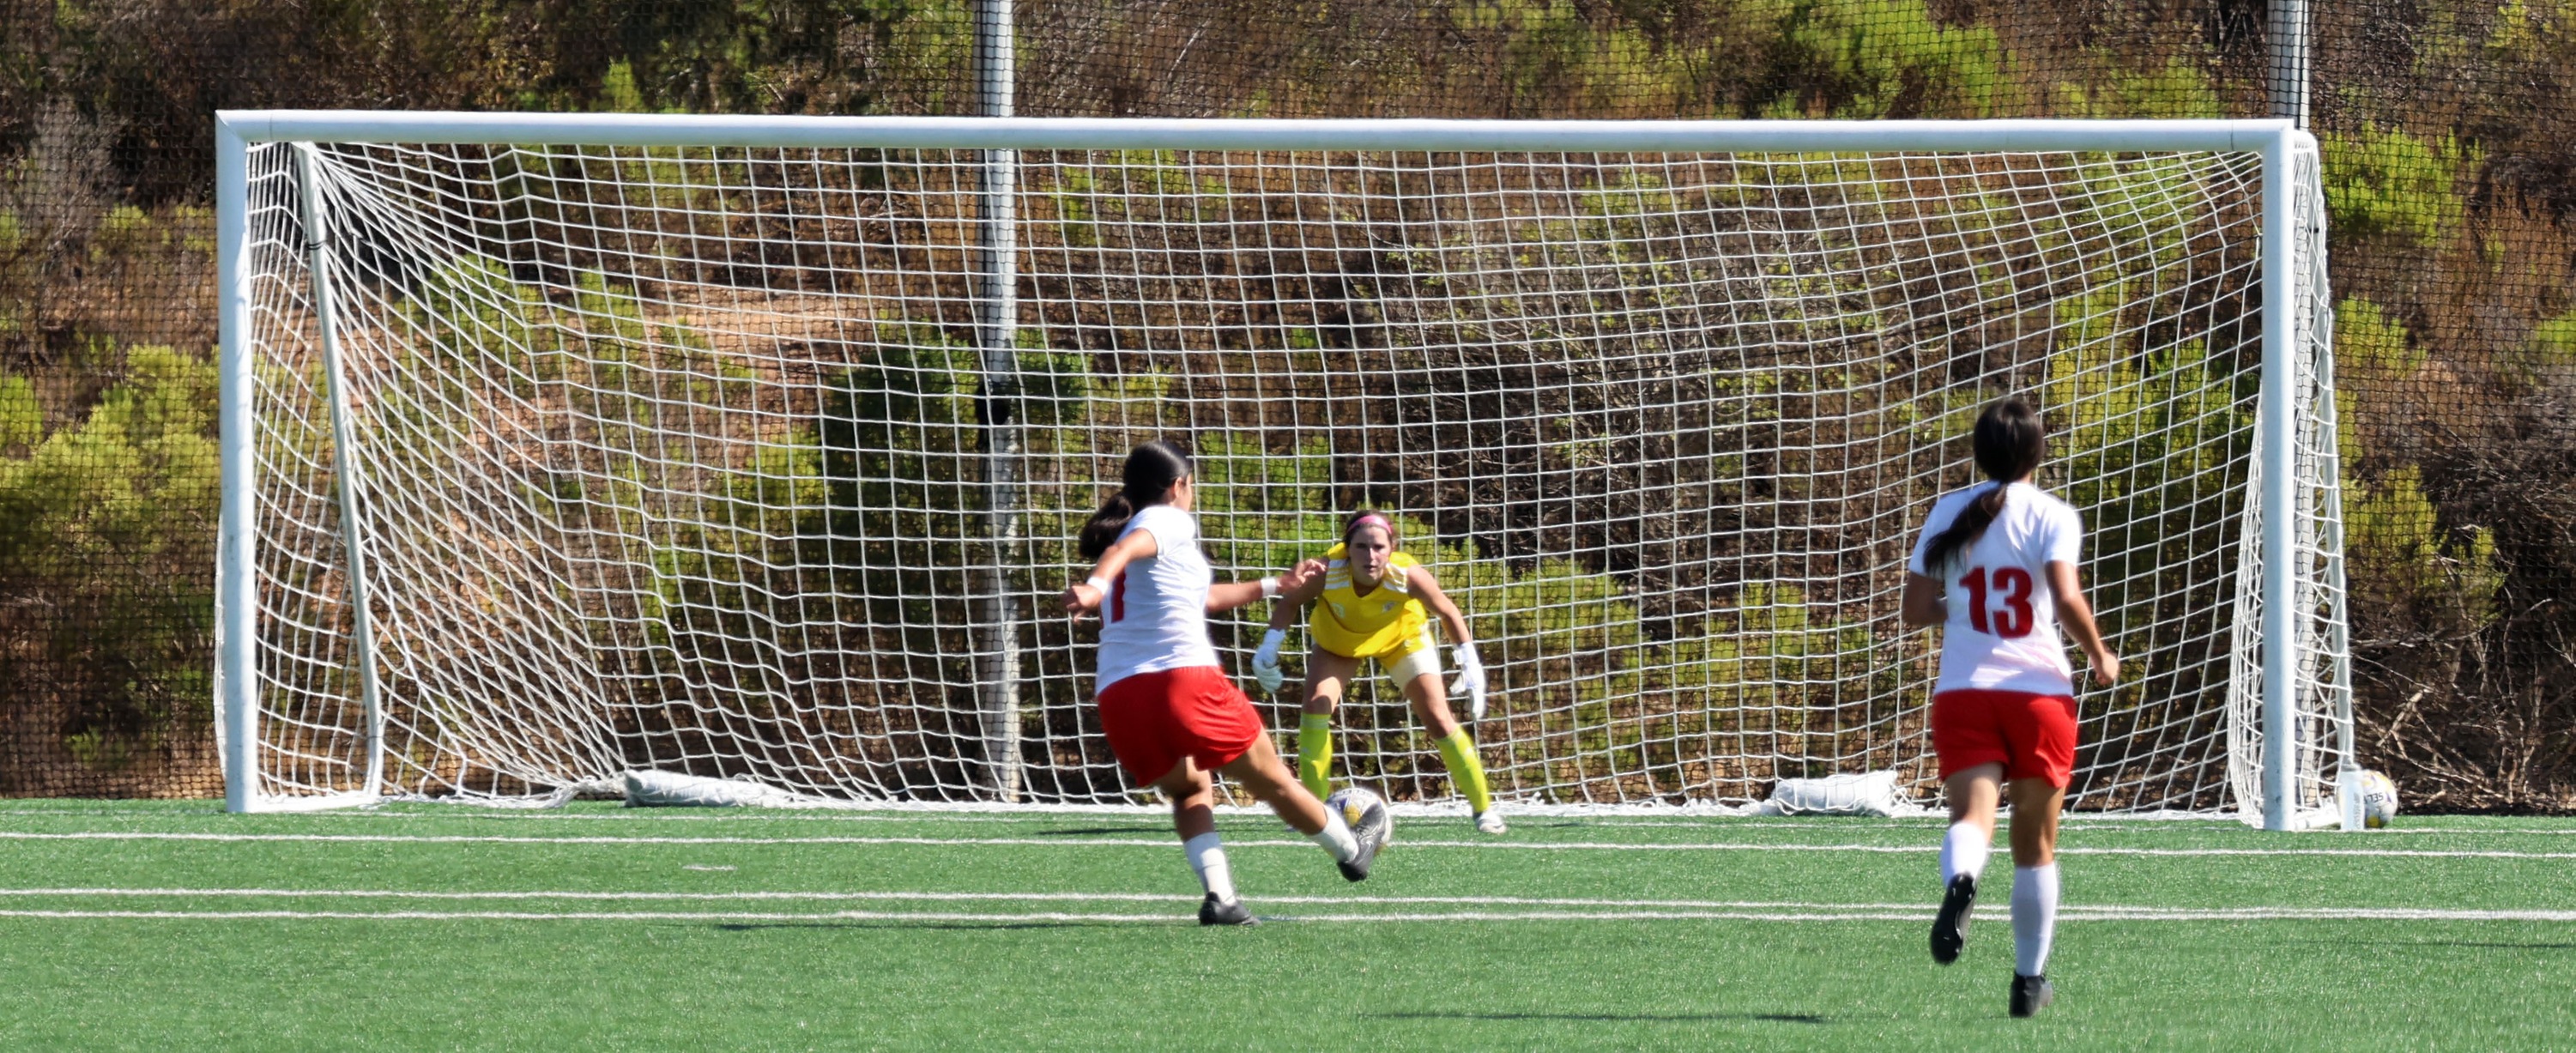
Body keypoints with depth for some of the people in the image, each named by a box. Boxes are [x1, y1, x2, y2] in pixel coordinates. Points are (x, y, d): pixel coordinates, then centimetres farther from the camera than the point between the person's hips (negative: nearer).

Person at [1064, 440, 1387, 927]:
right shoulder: (1169, 520, 3)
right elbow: (1126, 548, -22)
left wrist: (1272, 586, 52)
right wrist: (1097, 585, -42)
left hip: (1117, 697, 7)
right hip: (1185, 679, -7)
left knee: (1189, 791, 25)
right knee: (1271, 780, 12)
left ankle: (1218, 894, 5)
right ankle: (1353, 849, 30)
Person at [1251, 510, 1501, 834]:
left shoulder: (1409, 575, -38)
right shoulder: (1326, 573, -37)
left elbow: (1448, 613, -19)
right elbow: (1290, 603, -15)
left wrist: (1470, 666, -23)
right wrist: (1270, 647, -24)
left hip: (1400, 637, 0)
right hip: (1337, 640, 0)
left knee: (1439, 719, -5)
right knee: (1316, 706, -19)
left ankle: (1484, 809, 11)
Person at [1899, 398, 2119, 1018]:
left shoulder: (1948, 514, 8)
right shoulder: (2051, 516, -2)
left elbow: (1916, 611, 8)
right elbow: (2067, 600, -16)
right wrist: (2100, 658, 0)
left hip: (1962, 693, 1)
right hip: (2040, 689, -1)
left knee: (1971, 817, -15)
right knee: (2036, 845, 14)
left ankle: (1960, 881, -51)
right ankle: (2030, 979, 20)